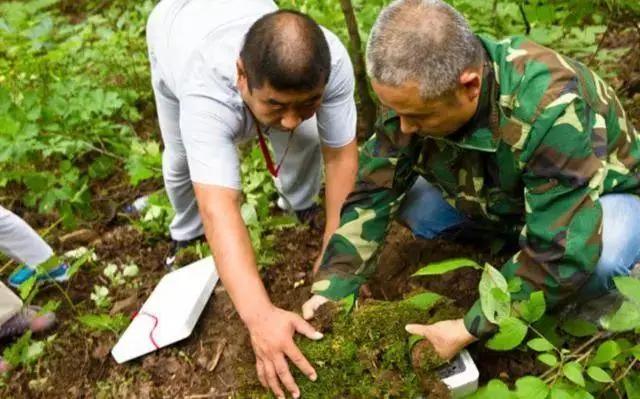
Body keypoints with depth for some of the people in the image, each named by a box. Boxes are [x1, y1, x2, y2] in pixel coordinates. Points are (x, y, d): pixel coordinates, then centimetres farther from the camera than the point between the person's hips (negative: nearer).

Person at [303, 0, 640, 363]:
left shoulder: (554, 111, -41)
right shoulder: (413, 93, -23)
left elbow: (561, 254, -38)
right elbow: (372, 194, -15)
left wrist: (471, 330, -35)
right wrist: (332, 288, -22)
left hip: (601, 197, -5)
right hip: (499, 196, 5)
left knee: (602, 252, -38)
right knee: (399, 192, -16)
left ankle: (579, 298, -4)